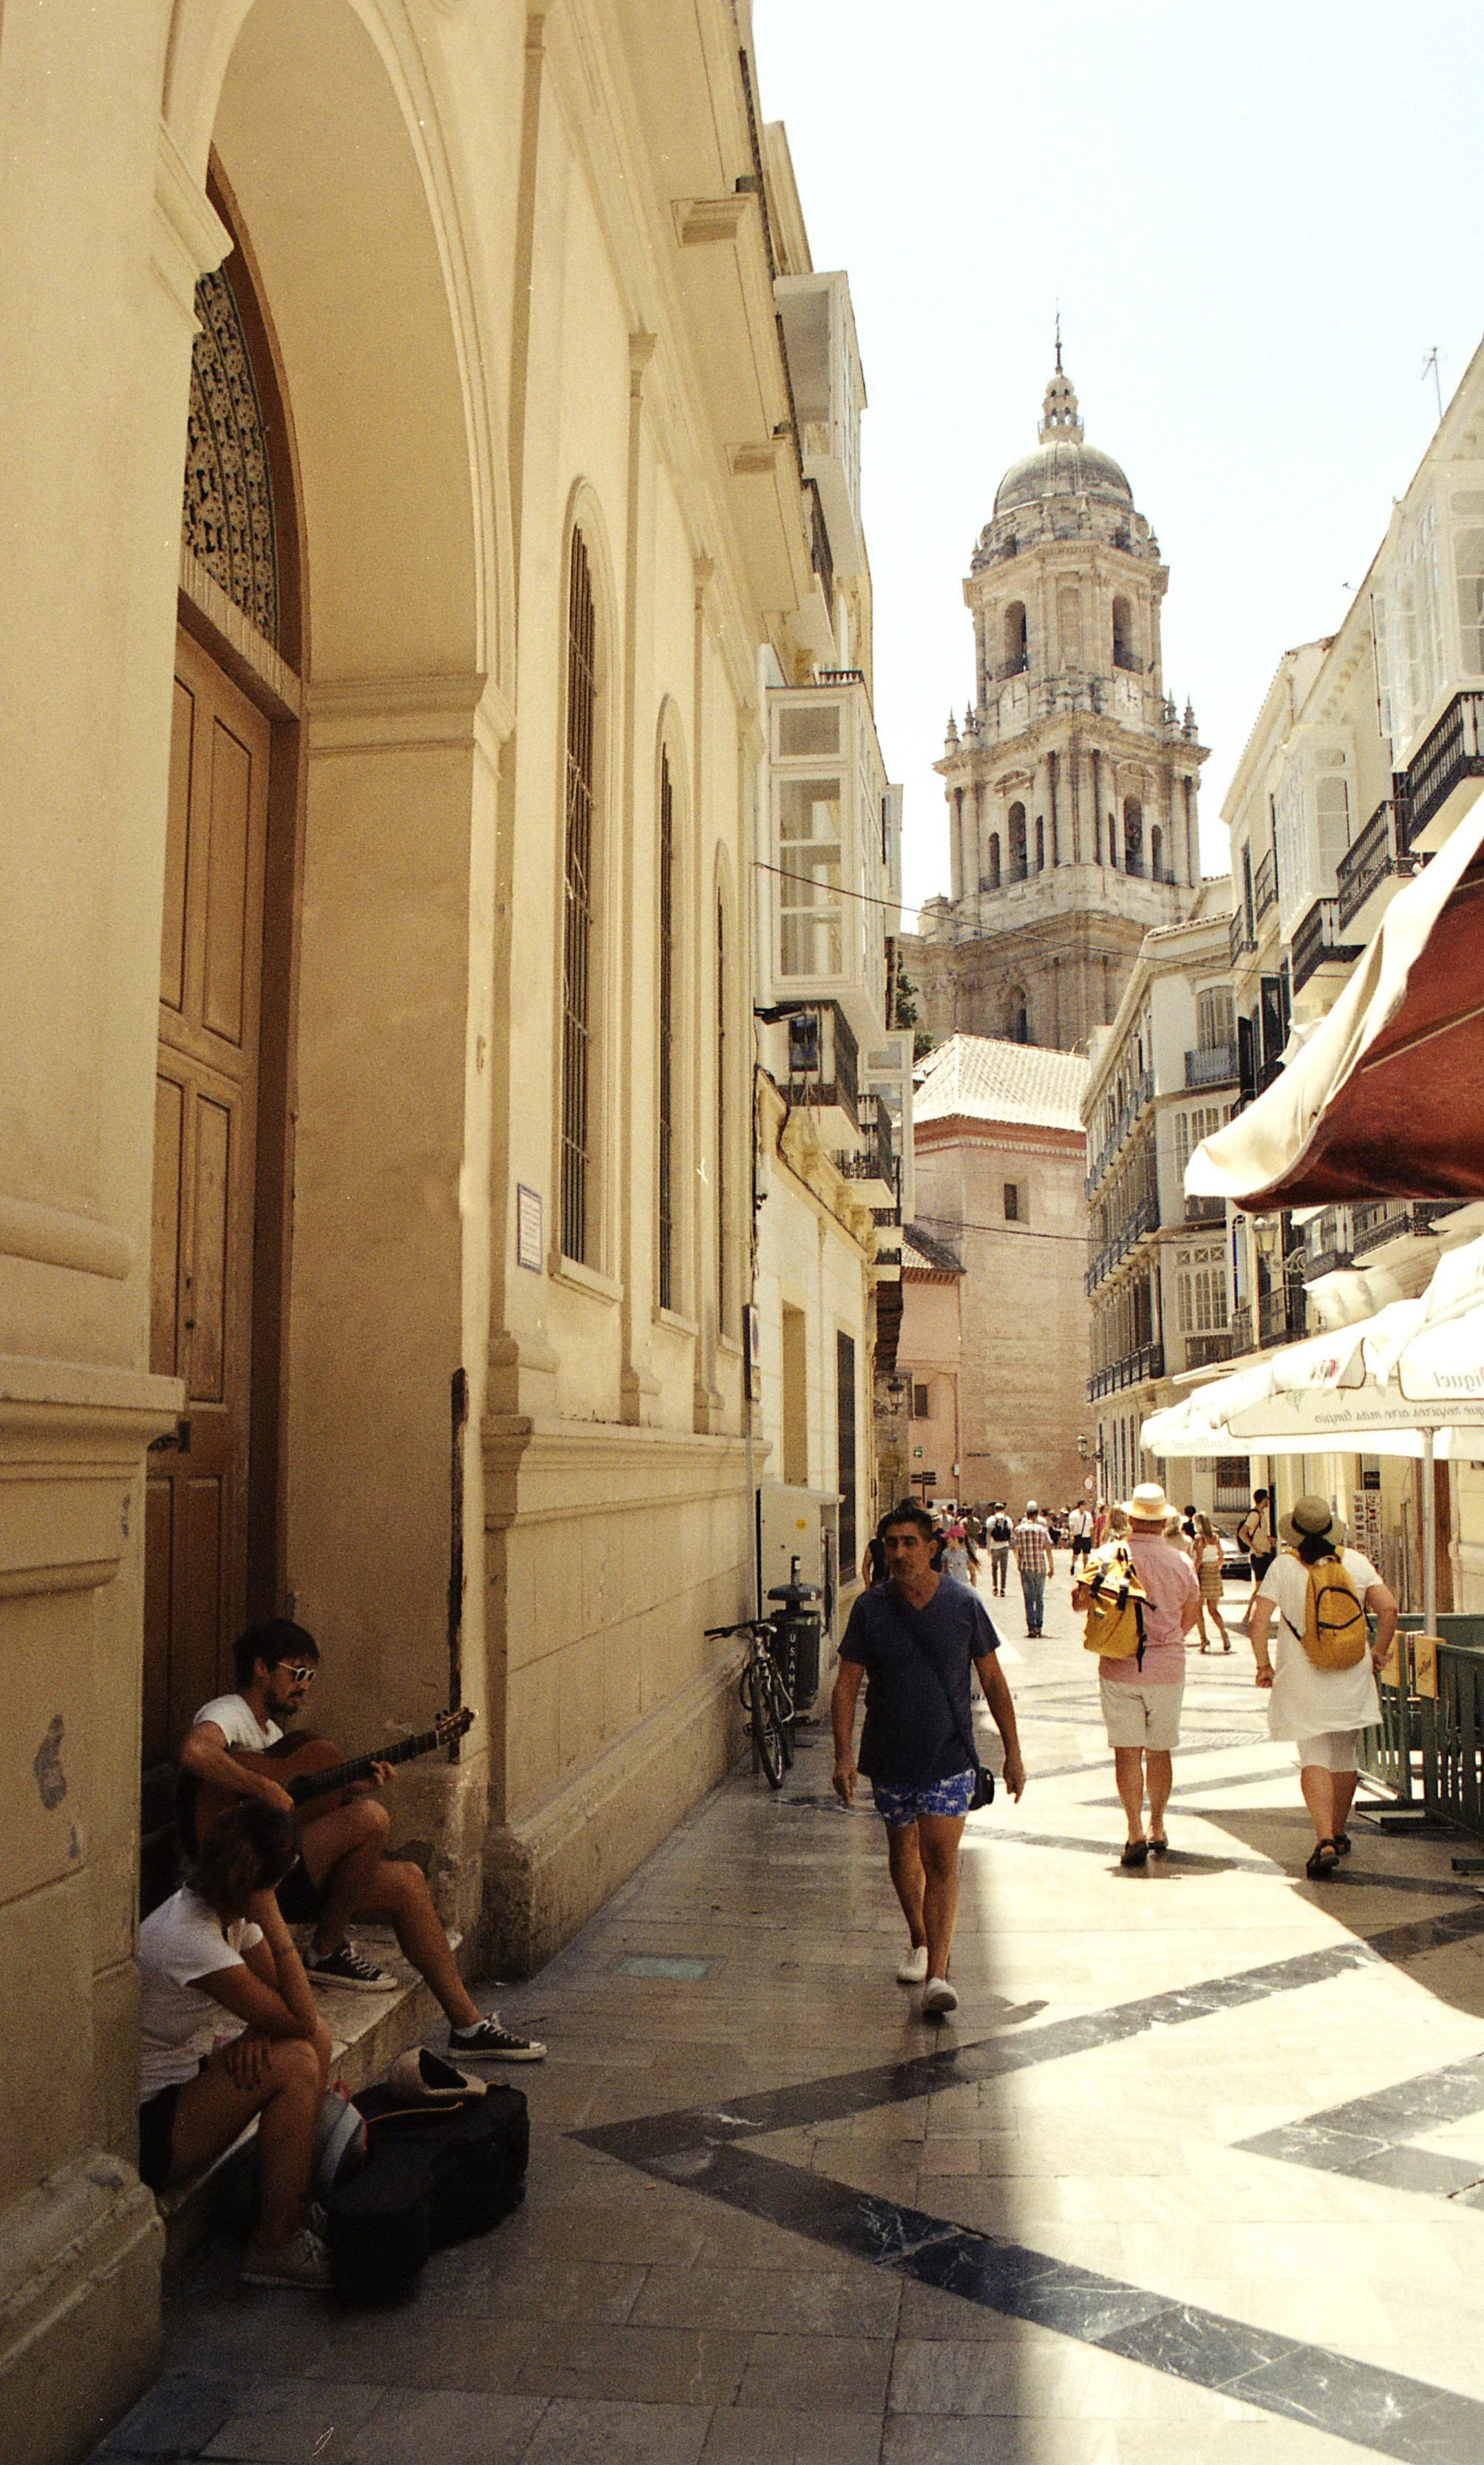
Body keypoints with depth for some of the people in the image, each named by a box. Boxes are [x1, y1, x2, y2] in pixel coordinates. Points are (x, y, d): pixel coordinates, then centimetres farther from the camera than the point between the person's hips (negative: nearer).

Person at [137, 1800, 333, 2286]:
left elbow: (285, 2005, 3)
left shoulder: (231, 1913, -2)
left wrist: (254, 2031, -18)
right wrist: (273, 1922, -26)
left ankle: (296, 2204, 7)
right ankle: (274, 2248, -9)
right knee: (295, 2061, -22)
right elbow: (297, 2020, -27)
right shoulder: (188, 1937, -30)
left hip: (181, 2073, 9)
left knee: (316, 2037, 0)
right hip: (140, 2129, -9)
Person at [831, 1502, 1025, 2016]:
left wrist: (1012, 1751, 3)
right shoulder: (870, 1608, -5)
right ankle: (920, 1941, 39)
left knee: (941, 1859, -10)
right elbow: (846, 1684, -2)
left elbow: (993, 1679, 3)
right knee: (903, 1853, 17)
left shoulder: (963, 1604, -6)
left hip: (949, 1758, -2)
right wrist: (843, 1755, -11)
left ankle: (936, 1975, -8)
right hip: (889, 1757, 2)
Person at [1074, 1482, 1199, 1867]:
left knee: (1127, 1752, 2)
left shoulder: (1107, 1555, -8)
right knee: (1159, 1751, 13)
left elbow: (1079, 1600, -3)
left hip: (1119, 1668, -2)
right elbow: (1189, 1619, 8)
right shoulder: (1181, 1561, -2)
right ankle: (1157, 1831, 23)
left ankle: (1136, 1832, -4)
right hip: (1168, 1667, 2)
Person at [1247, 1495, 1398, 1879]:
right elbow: (1388, 1608, -5)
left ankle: (1324, 1840, -19)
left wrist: (1263, 1664, -2)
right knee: (1344, 1756, 18)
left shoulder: (1284, 1566, -6)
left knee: (1314, 1760, -3)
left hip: (1302, 1678, -3)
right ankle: (1339, 1834, 30)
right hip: (1352, 1675, 3)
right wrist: (1378, 1652, 8)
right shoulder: (1356, 1562, 0)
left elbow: (1259, 1618, -11)